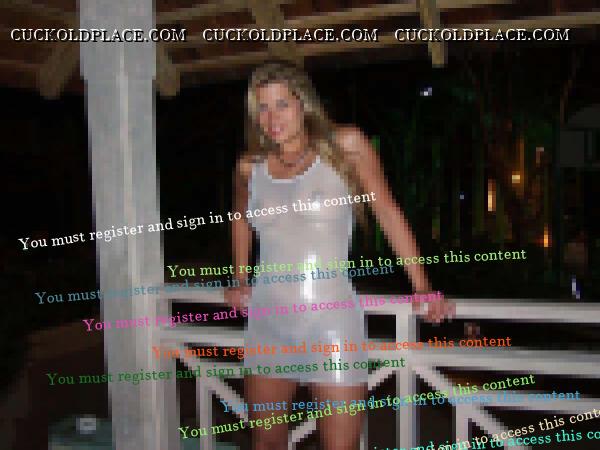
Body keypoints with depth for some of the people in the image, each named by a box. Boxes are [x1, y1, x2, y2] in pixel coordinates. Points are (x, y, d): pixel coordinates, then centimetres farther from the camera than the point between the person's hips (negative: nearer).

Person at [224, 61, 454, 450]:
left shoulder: (344, 146, -6)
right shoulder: (250, 166, 3)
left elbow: (388, 213, 0)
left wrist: (422, 289, -1)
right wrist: (240, 281, 18)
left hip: (332, 325, -3)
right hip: (268, 327, 4)